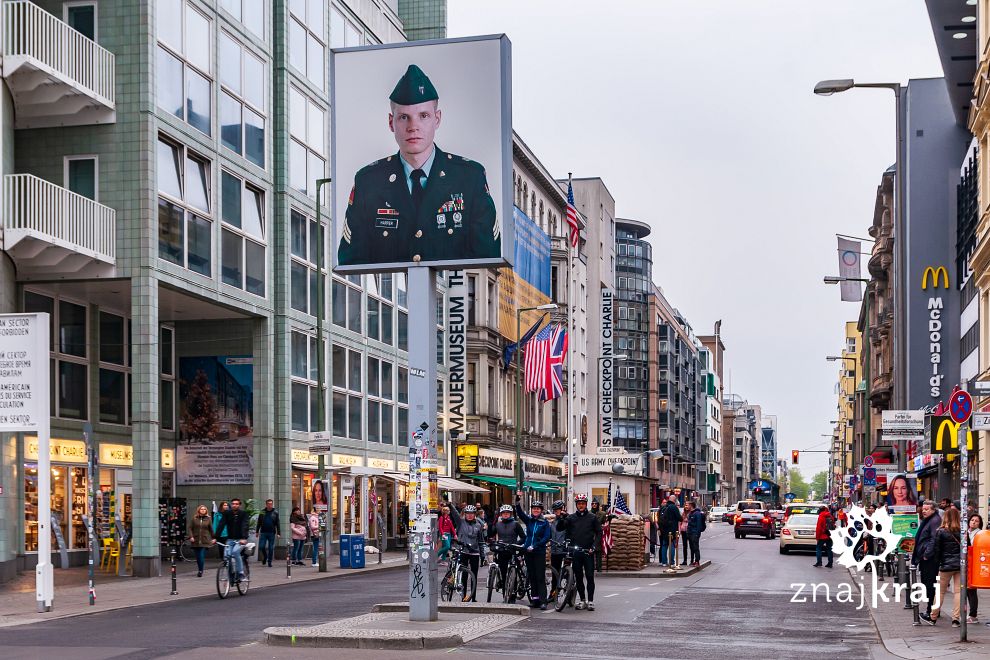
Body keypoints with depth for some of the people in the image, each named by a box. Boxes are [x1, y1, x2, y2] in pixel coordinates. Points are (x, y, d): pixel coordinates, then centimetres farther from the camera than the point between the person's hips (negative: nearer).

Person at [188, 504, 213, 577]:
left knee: (202, 557, -11)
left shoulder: (208, 519, 4)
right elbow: (190, 528, 4)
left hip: (204, 541, -2)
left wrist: (213, 538, 10)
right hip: (196, 541, 2)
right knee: (198, 557, 7)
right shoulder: (194, 518, 4)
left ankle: (200, 571, -5)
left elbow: (211, 529, 8)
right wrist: (191, 536, -8)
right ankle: (200, 570, 22)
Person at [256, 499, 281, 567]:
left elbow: (277, 524, 2)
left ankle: (269, 562, 11)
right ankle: (265, 557, 23)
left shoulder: (275, 513, 2)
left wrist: (278, 533, -3)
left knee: (271, 548, 1)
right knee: (261, 547, -4)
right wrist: (257, 531, 6)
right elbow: (259, 523, 10)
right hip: (263, 533, 1)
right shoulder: (262, 512, 4)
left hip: (272, 533, -1)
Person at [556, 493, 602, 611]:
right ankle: (582, 600, 13)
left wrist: (594, 546, -7)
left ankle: (590, 601, 0)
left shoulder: (592, 517, 5)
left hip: (588, 552, -2)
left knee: (590, 577, -4)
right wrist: (561, 519, -21)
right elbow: (559, 528, -1)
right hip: (575, 552, 2)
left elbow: (599, 533, 5)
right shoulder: (571, 518, 8)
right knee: (578, 577, 6)